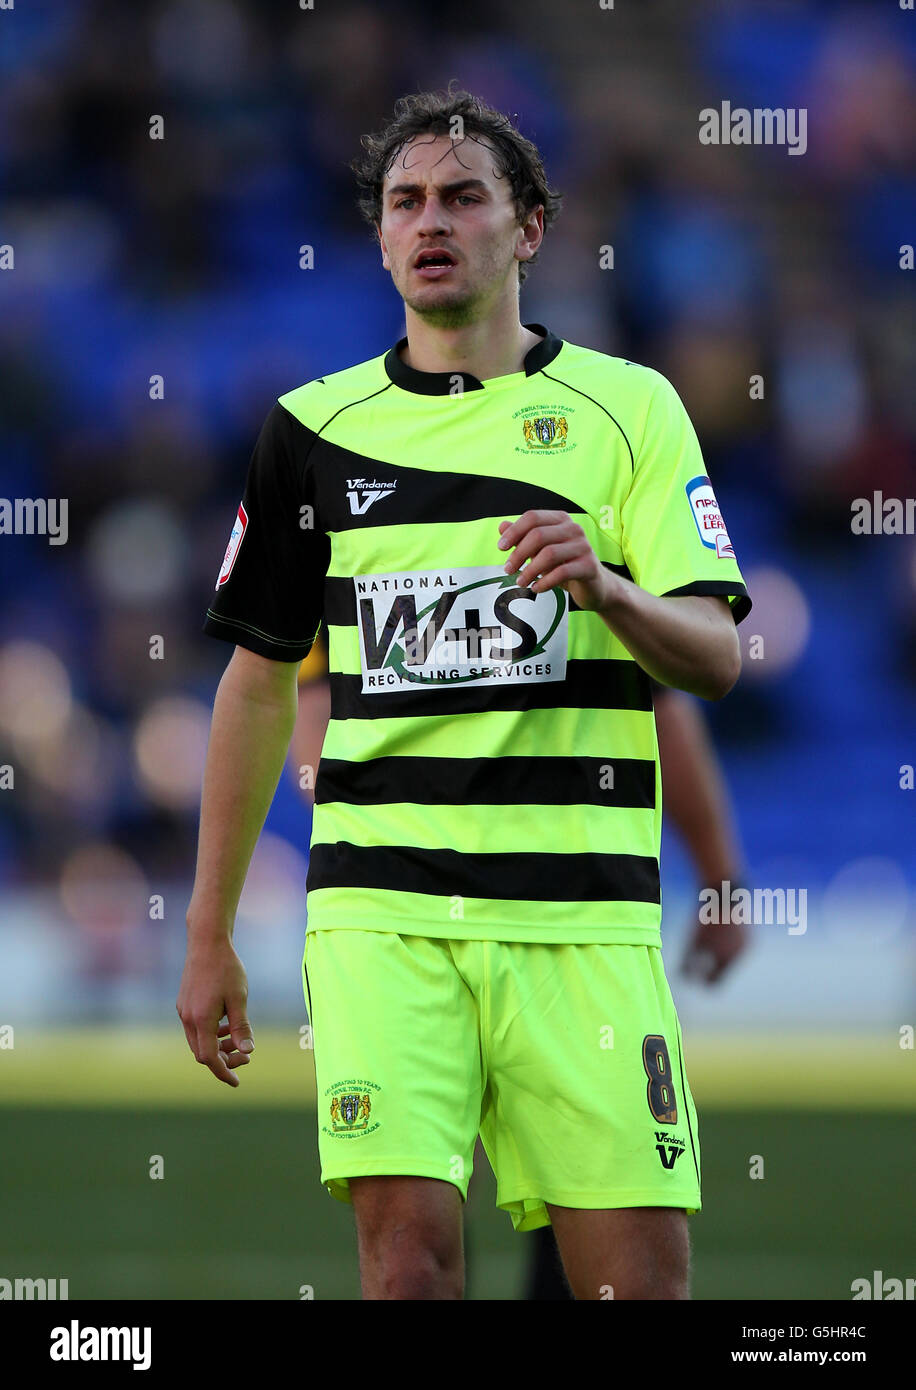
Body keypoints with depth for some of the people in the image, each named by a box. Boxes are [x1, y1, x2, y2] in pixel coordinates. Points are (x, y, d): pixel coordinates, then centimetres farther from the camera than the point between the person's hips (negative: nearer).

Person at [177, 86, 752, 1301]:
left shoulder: (628, 406, 7)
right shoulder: (317, 427, 11)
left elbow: (715, 656, 1)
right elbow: (259, 686, 16)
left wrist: (606, 587, -20)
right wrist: (209, 935, 14)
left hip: (581, 901, -1)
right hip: (381, 909, 1)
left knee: (640, 1266, -6)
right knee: (407, 1236, -13)